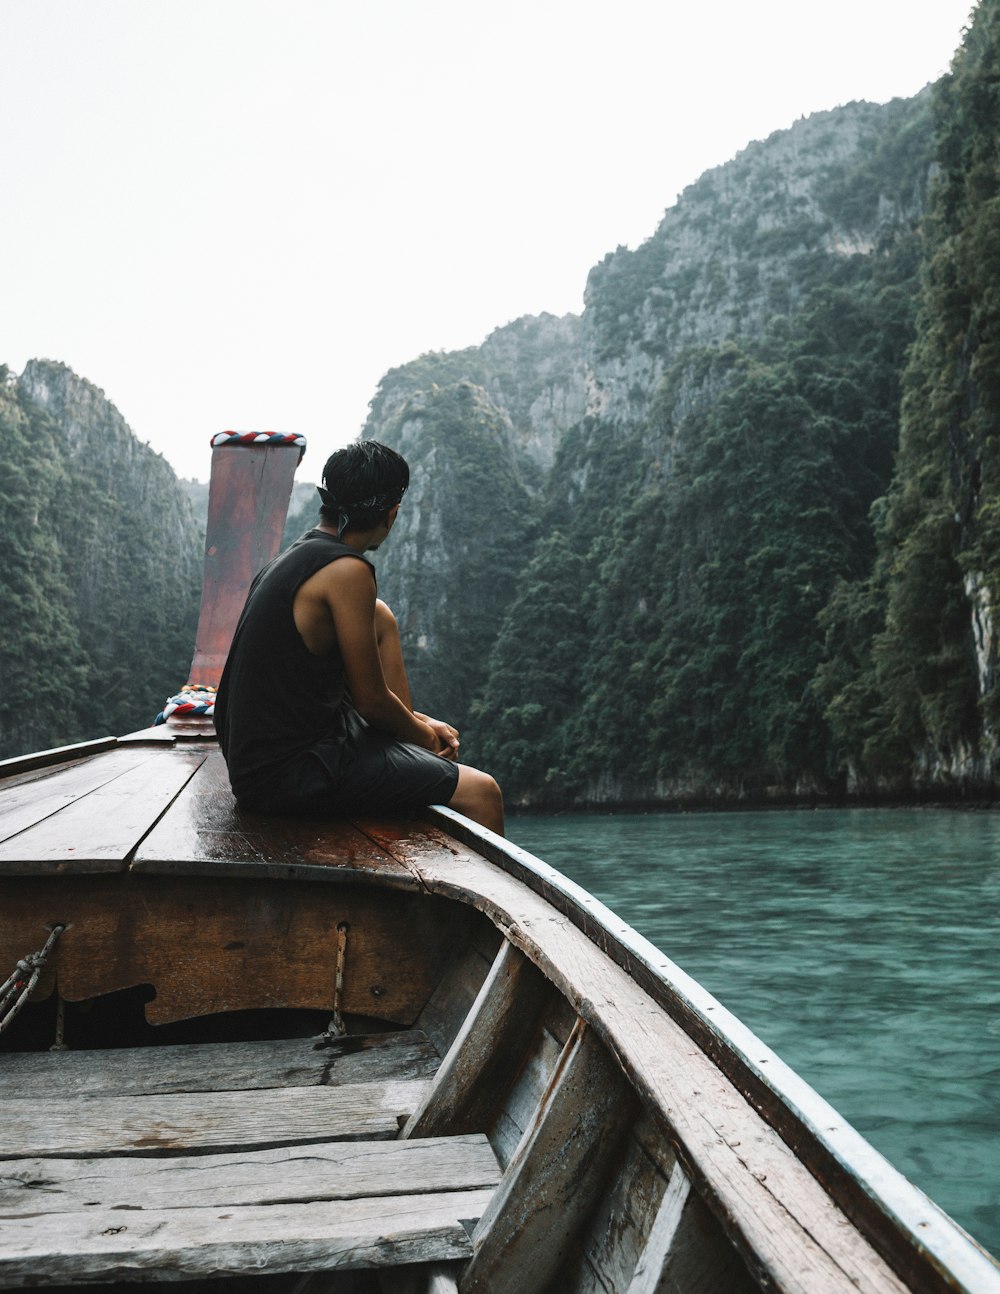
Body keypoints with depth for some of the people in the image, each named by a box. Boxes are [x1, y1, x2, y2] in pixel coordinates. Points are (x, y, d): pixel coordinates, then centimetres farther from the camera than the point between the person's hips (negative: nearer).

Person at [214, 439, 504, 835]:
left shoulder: (294, 557, 12)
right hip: (292, 774, -10)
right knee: (481, 792, -8)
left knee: (380, 618, 20)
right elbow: (370, 700, -12)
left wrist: (416, 723, 19)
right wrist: (425, 736, 7)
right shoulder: (347, 571, -17)